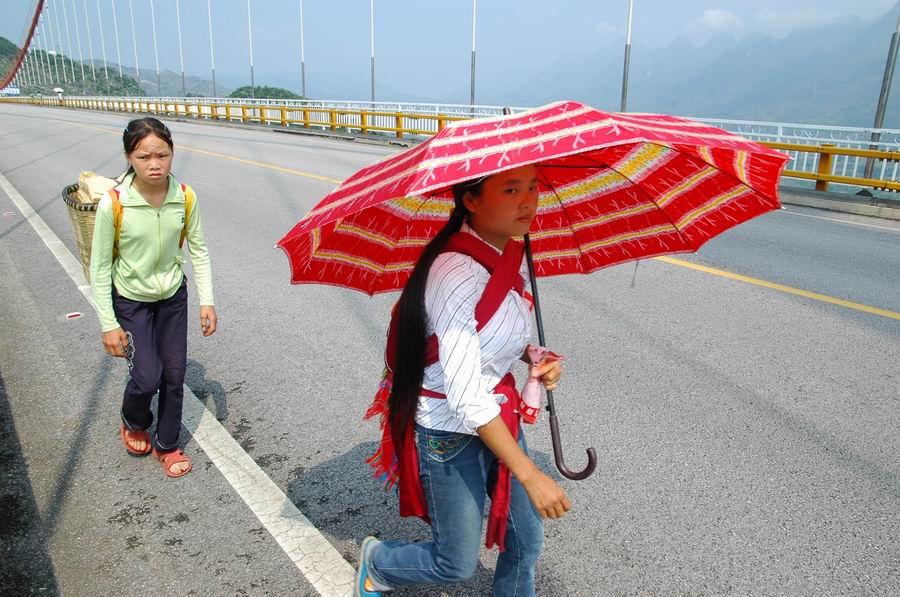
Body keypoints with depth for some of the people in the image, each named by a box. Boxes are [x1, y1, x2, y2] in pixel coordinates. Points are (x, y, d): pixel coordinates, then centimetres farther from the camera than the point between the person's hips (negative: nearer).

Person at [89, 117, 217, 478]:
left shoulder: (185, 197, -15)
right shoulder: (113, 204, -24)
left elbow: (198, 250, -3)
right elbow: (99, 267, -14)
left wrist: (206, 301, -7)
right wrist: (109, 324, -12)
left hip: (173, 295, 3)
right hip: (131, 299, -3)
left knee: (174, 373, 7)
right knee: (147, 376, -6)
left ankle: (167, 444, 30)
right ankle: (134, 423, 31)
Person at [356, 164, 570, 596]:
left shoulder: (507, 255, -2)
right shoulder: (457, 272, -29)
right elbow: (466, 399, -31)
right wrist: (530, 475, -27)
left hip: (499, 418, 8)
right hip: (450, 435, -7)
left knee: (526, 542, 17)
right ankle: (376, 559, 42)